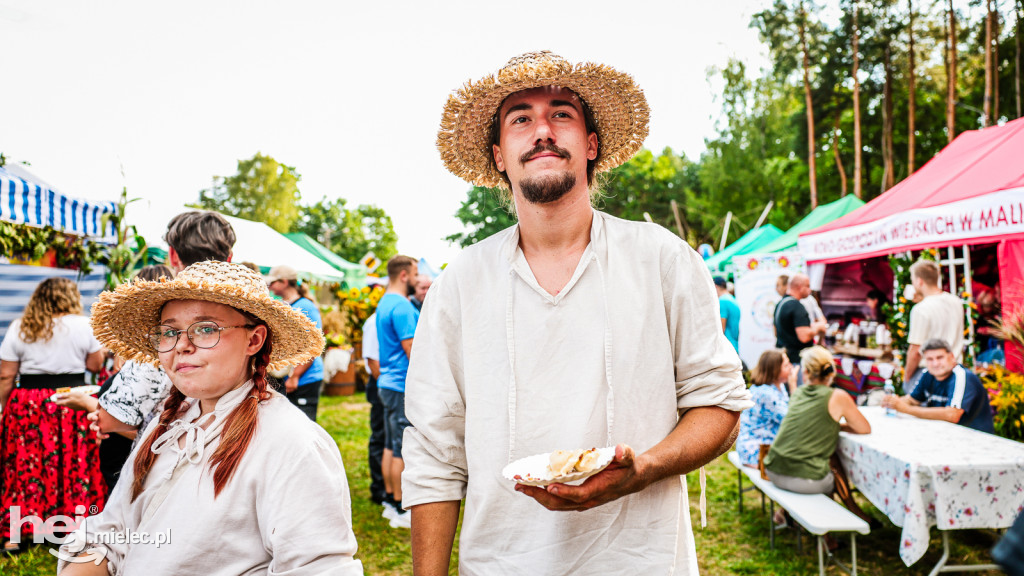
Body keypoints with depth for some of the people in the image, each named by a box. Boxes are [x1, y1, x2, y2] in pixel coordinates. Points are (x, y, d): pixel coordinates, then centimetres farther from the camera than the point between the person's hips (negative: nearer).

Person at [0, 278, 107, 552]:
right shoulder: (83, 325, -3)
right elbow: (95, 364, 3)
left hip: (27, 406, 2)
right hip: (72, 403, -1)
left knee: (23, 466, 8)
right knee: (74, 465, 5)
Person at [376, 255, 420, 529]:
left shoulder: (384, 303, 15)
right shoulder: (401, 306, -17)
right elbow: (412, 350, -20)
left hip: (389, 383, 10)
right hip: (404, 386, -10)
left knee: (391, 446, 15)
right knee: (403, 450, -2)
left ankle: (390, 501, 24)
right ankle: (401, 509, 6)